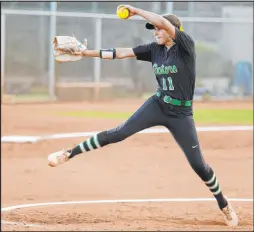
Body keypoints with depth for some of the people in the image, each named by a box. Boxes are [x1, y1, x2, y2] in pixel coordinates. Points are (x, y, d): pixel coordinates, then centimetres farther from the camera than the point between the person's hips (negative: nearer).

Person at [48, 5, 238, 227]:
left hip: (181, 115, -4)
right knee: (119, 133, -10)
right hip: (157, 106, 4)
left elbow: (162, 21, -29)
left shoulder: (186, 45, -15)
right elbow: (121, 53, 0)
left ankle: (224, 205, 19)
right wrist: (86, 53, -5)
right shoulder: (155, 49, 2)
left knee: (198, 164, -1)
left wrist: (135, 10, -20)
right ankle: (69, 154, -6)